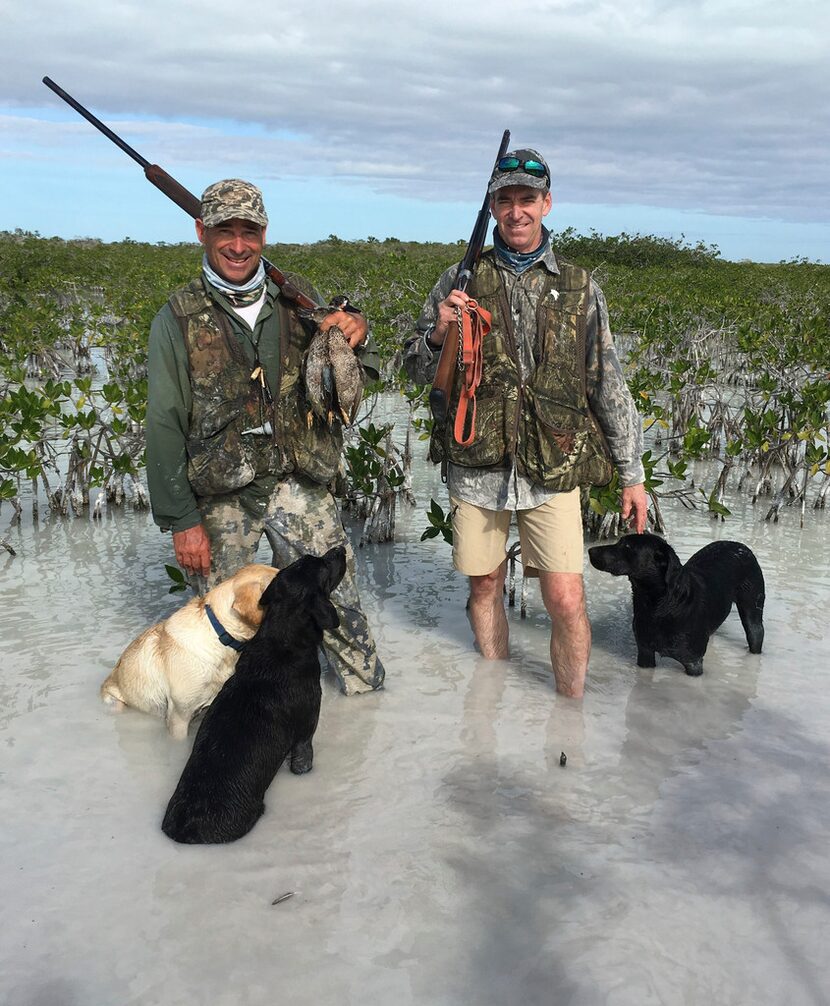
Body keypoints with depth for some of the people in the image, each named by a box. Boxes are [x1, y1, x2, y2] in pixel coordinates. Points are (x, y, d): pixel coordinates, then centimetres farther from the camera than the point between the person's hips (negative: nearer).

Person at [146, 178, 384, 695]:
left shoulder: (301, 299, 4)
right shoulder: (178, 320, -2)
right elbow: (164, 427, -3)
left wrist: (358, 334, -9)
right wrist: (181, 519, -6)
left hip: (302, 485, 1)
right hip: (221, 499, -1)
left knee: (339, 603, 4)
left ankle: (369, 690, 24)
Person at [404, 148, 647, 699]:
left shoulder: (579, 288, 6)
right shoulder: (461, 280, 5)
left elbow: (610, 385, 9)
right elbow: (418, 370, 7)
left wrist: (632, 473, 7)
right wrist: (439, 332, -15)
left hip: (552, 469, -1)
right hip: (476, 466, 1)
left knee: (567, 599, -7)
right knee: (485, 586, 13)